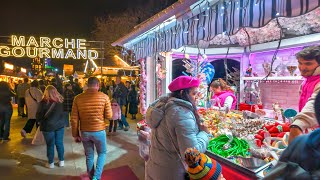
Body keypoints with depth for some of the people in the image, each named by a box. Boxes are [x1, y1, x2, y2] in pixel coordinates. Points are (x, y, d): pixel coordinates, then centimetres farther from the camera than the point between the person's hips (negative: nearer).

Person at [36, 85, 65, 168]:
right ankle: (61, 161, 24)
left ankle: (51, 163, 22)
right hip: (60, 125, 3)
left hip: (48, 126, -3)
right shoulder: (60, 100, -6)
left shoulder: (43, 102, -16)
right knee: (59, 143, 14)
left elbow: (39, 115, -8)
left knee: (50, 145, 10)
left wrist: (39, 121, 11)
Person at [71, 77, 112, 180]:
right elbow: (109, 116, -8)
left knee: (89, 156, 20)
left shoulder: (78, 98, -6)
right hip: (99, 131, -2)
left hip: (84, 132, 2)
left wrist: (75, 134, 7)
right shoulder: (104, 97, -12)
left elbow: (74, 119, -3)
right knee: (102, 153, 21)